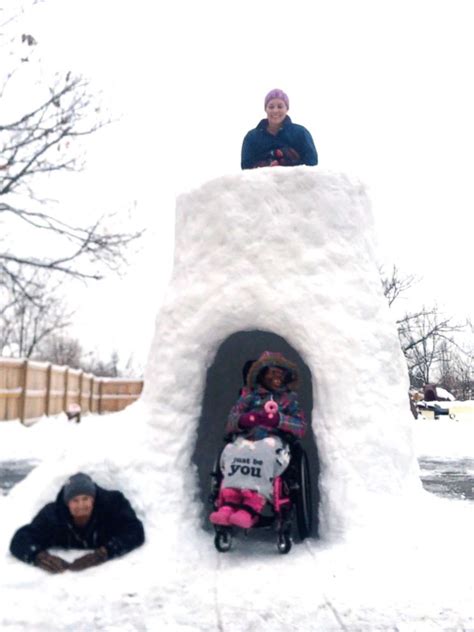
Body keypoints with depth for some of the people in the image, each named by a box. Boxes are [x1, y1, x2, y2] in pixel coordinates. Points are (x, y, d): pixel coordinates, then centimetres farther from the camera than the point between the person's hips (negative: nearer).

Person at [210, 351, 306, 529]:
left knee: (263, 454, -38)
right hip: (246, 439, 1)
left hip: (273, 440, -1)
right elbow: (231, 422, 10)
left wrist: (279, 420, -12)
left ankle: (251, 508, -50)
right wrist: (243, 420, -14)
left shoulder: (289, 398, 21)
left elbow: (301, 427, 7)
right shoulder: (249, 395, 20)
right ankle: (229, 503, -46)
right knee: (232, 453, -34)